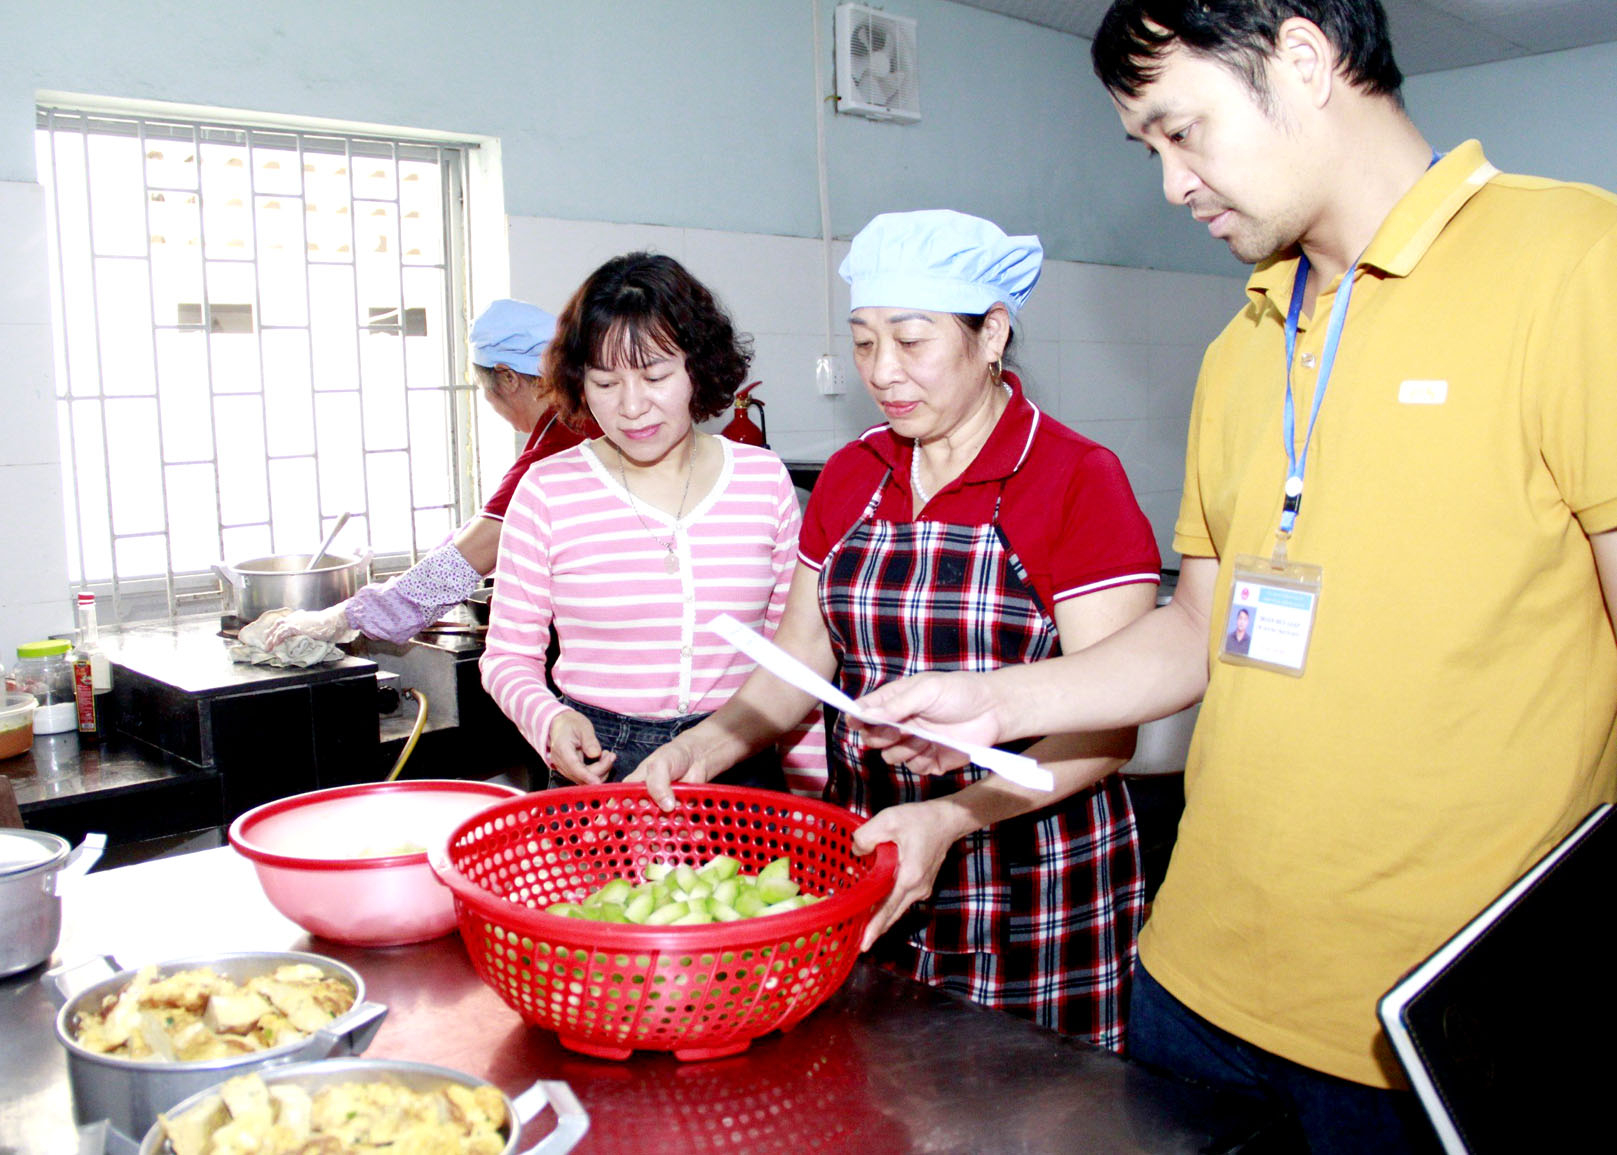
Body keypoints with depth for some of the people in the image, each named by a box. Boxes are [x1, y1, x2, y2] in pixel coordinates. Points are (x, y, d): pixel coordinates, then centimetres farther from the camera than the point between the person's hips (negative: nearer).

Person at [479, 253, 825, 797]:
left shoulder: (765, 480, 1)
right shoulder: (547, 491, -5)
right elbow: (507, 656, 3)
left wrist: (809, 789, 4)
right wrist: (550, 722, -17)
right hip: (596, 767, -1)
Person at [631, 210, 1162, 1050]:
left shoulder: (1078, 480, -10)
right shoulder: (848, 478, 8)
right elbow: (801, 657, 11)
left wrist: (949, 817, -28)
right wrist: (709, 745, -8)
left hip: (1033, 884, -4)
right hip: (867, 859, 5)